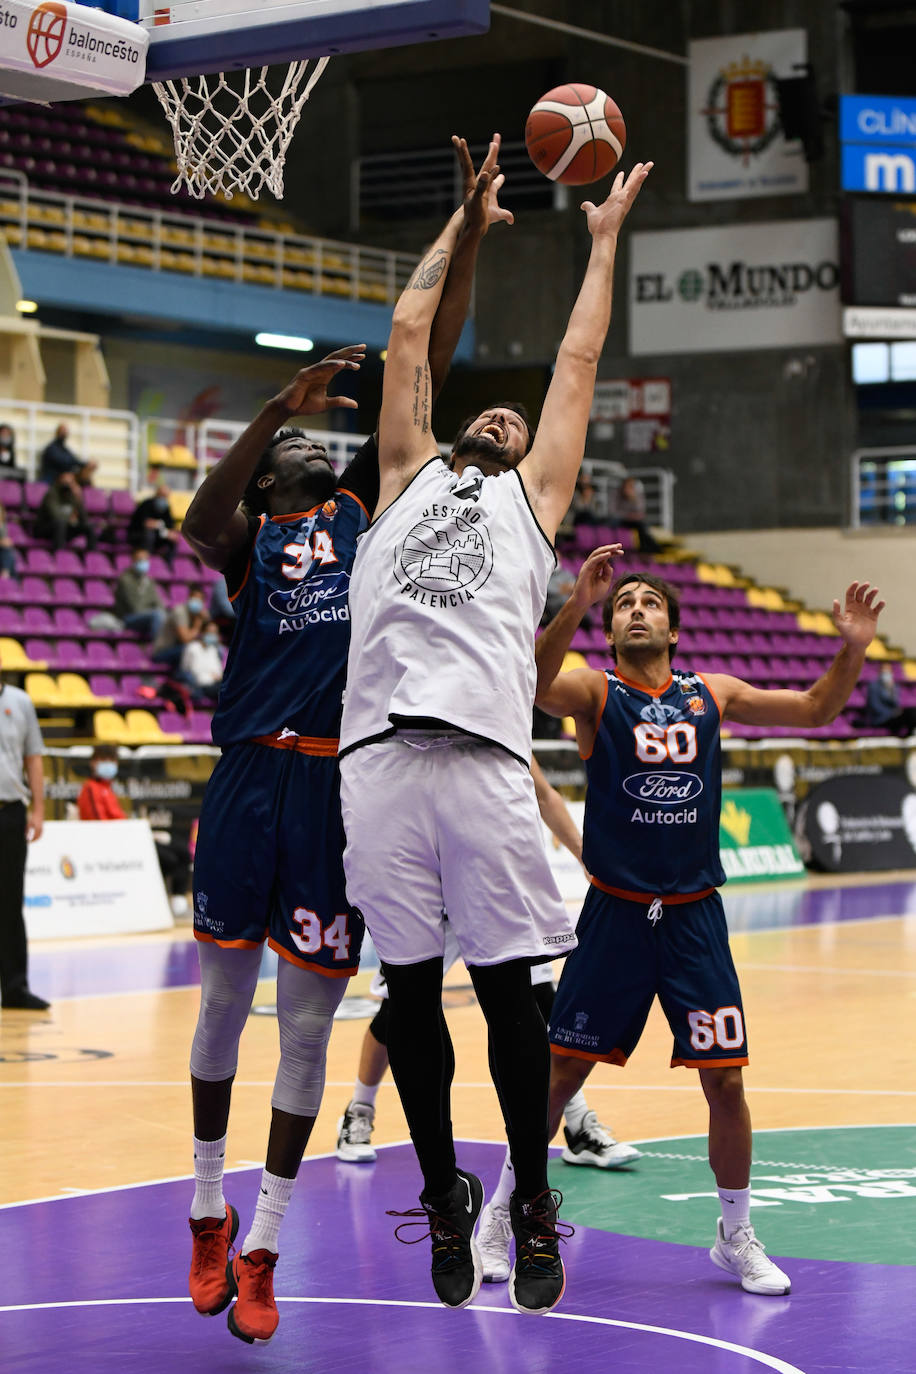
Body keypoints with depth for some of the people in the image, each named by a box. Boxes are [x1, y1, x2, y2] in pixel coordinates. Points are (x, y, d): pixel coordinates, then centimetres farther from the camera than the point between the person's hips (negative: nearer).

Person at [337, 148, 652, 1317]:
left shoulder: (532, 494, 24)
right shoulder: (408, 476, 26)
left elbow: (579, 358, 29)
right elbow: (408, 332, 31)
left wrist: (603, 240, 39)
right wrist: (465, 217, 39)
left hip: (484, 758, -1)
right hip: (379, 757, 1)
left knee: (507, 989, -1)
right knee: (410, 990, 4)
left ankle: (533, 1208, 12)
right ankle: (443, 1199, 17)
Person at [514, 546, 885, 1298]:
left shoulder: (712, 694, 7)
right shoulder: (594, 692, -3)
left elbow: (815, 710, 11)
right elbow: (532, 682, -25)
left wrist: (852, 651, -7)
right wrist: (577, 605, -40)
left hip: (695, 917, 2)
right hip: (616, 913, -2)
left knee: (725, 1079, 2)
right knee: (561, 1072, 1)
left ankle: (736, 1236, 19)